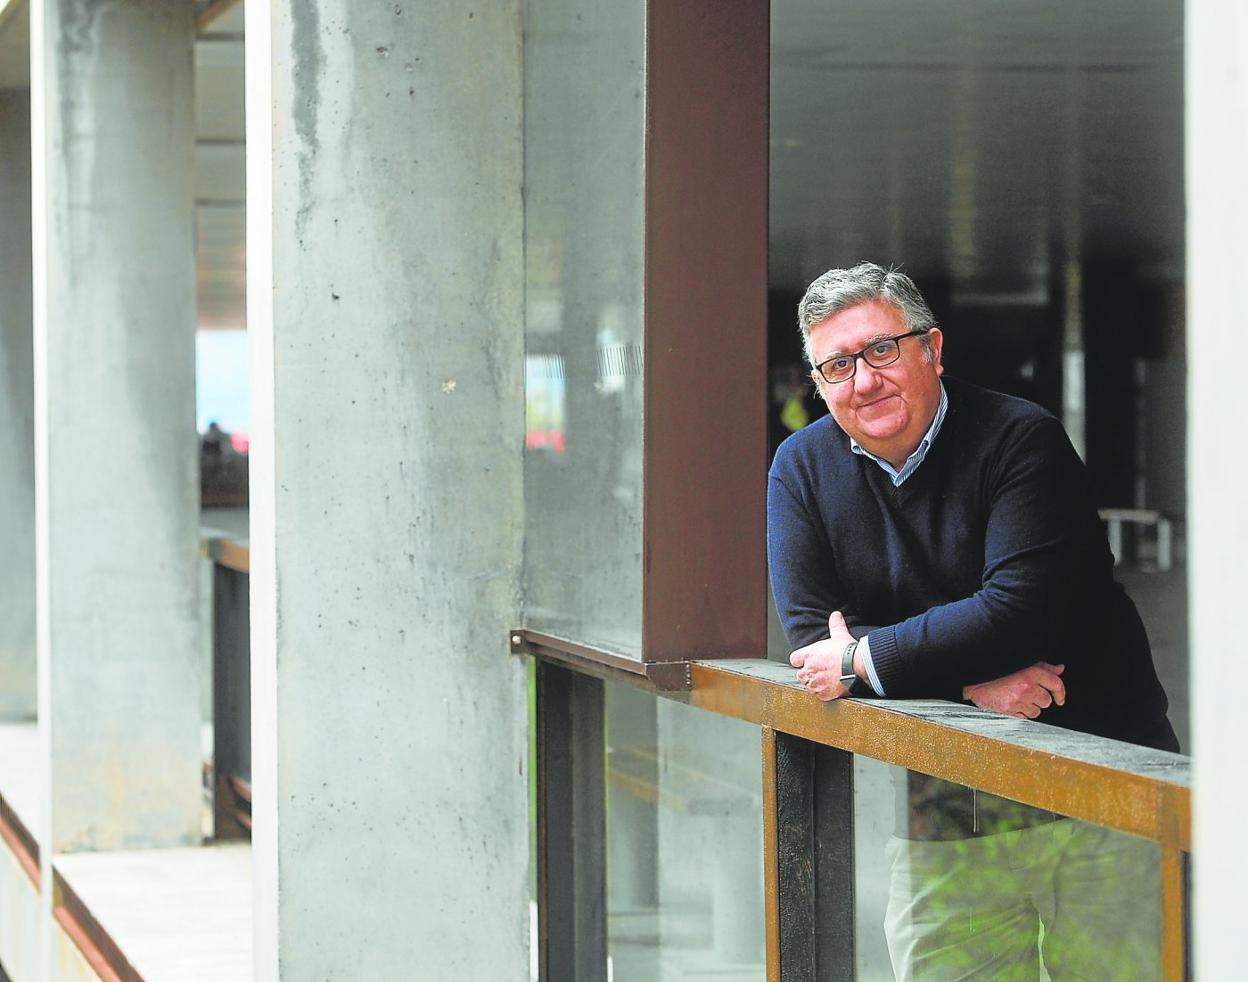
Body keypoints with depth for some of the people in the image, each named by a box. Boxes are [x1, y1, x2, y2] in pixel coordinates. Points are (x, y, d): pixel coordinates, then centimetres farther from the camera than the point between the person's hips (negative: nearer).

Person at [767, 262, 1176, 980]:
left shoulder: (1021, 439, -8)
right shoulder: (803, 469, 4)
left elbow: (1018, 612, -19)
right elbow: (813, 635, -4)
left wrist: (863, 662, -15)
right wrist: (969, 680, -16)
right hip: (941, 808, 3)